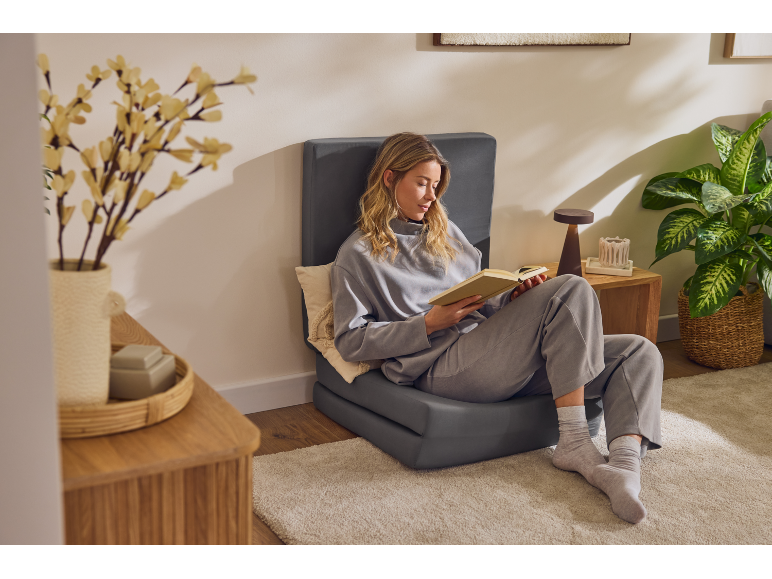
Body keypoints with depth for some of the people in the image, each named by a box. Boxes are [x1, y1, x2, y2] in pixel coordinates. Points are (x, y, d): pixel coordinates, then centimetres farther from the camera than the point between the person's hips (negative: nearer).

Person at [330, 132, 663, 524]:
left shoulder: (443, 230, 27)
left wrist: (514, 298, 2)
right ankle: (574, 445, -22)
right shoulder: (357, 255, 6)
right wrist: (430, 324, -12)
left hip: (492, 353, 8)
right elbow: (350, 341, -3)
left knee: (638, 353, -7)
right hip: (443, 366, -8)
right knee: (571, 290, -24)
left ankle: (626, 463, -30)